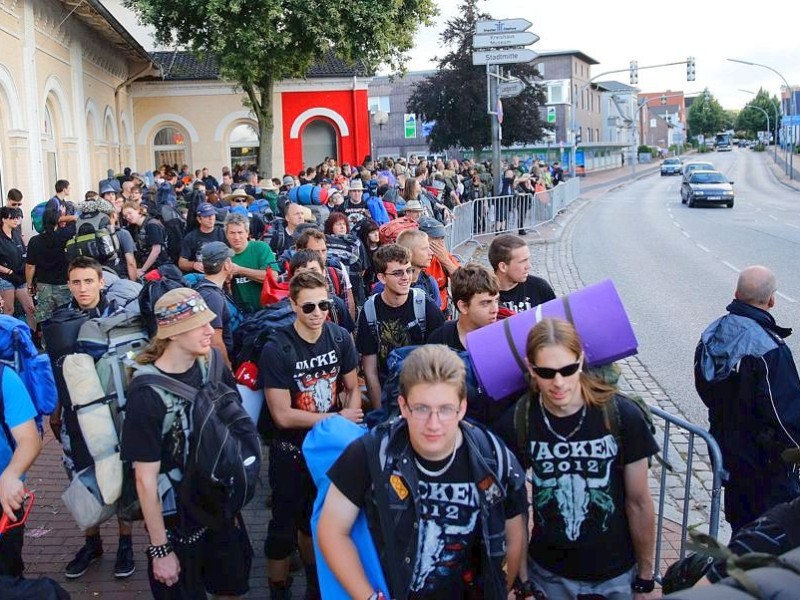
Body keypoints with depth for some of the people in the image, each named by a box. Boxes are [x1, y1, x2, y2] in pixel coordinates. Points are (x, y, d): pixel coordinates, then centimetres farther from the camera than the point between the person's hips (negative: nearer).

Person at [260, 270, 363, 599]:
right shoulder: (276, 350, -22)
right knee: (285, 525, 9)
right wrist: (337, 418, -17)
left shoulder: (339, 337, -9)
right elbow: (282, 415, -22)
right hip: (291, 451, -4)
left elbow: (353, 388, 1)